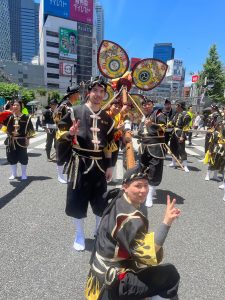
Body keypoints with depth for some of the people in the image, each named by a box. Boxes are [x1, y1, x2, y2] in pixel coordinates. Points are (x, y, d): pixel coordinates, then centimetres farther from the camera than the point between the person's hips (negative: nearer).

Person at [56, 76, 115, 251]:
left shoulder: (107, 118, 8)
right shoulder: (75, 112, -4)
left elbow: (109, 144, 11)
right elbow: (61, 135, -1)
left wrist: (109, 166, 8)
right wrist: (70, 133, -23)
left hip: (99, 164, 4)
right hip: (79, 163, -3)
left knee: (100, 199, 14)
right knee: (77, 199, 4)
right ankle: (80, 234, 26)